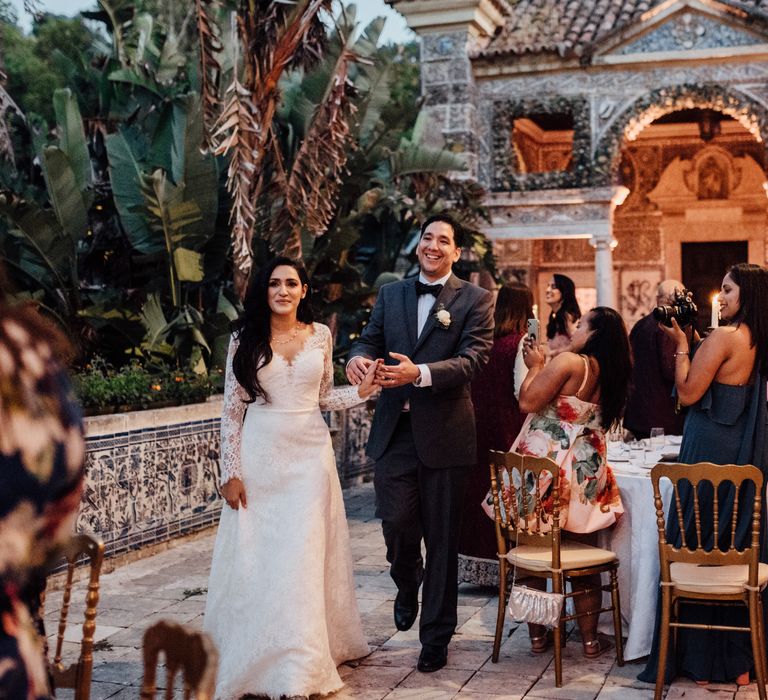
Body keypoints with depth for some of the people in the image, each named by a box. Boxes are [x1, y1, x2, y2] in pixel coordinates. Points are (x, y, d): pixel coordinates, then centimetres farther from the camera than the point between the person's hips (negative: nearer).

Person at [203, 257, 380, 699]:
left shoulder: (320, 335, 6)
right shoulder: (246, 338, 0)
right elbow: (232, 409, -1)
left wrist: (361, 392, -5)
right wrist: (231, 471, -6)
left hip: (310, 454, 2)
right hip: (261, 454, -1)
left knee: (305, 557, 3)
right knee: (257, 557, 2)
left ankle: (301, 663, 15)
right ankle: (257, 659, 18)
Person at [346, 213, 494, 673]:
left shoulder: (475, 300, -1)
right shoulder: (391, 295, 13)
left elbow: (473, 358, -13)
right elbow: (371, 339, 7)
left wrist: (420, 373, -29)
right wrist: (360, 357, -19)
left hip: (443, 432, -3)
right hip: (395, 429, 3)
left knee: (442, 536, 5)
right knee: (396, 522, -1)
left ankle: (436, 635, 21)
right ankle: (408, 583, 36)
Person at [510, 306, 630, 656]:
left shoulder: (569, 361, -14)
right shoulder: (609, 373, 7)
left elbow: (528, 402, -17)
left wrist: (535, 366, -2)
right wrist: (542, 364, 19)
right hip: (584, 472, 5)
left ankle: (538, 635, 15)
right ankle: (590, 639, 17)